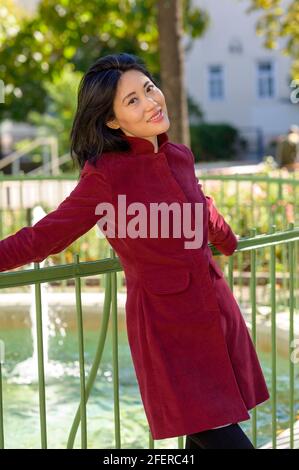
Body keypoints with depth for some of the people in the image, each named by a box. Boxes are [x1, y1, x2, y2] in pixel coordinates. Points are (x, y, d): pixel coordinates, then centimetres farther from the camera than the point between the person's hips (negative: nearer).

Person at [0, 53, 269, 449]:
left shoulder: (180, 156, 5)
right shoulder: (105, 174, -13)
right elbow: (43, 237, -6)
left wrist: (229, 243, 45)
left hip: (216, 311, 6)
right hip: (166, 326, -6)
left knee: (205, 439, 12)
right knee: (227, 441, -7)